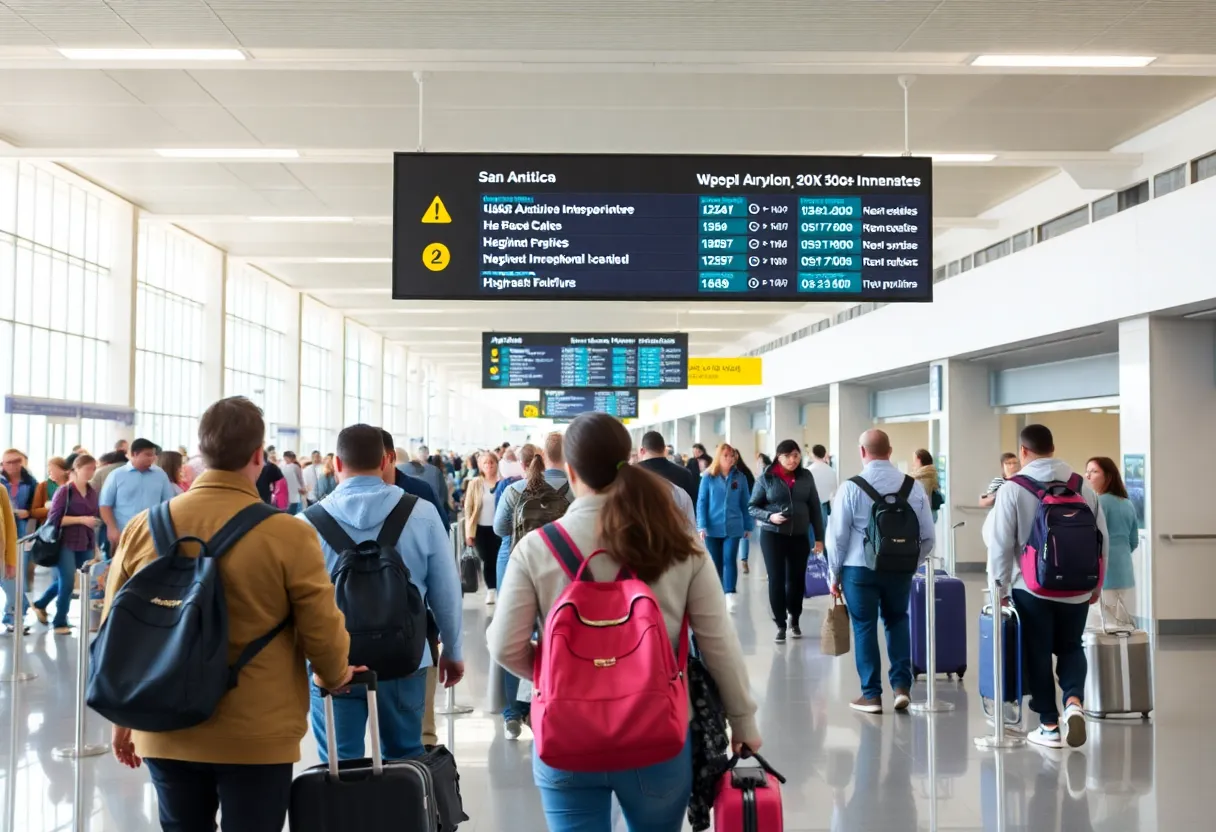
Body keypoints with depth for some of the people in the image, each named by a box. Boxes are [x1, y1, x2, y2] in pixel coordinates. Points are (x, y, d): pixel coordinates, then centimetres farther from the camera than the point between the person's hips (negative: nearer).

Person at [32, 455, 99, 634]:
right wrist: (81, 519, -19)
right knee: (67, 581, -5)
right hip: (66, 543, -6)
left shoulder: (92, 492, 9)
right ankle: (60, 622, 13)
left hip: (86, 544, 6)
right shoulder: (64, 490, -8)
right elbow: (54, 518, -13)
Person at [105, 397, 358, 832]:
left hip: (167, 734, 4)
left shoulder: (142, 528, -3)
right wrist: (336, 676, 13)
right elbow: (322, 633, -10)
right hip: (258, 737, -4)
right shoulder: (289, 535, -16)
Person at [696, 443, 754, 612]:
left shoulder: (740, 477, 2)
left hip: (733, 527, 0)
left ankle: (730, 595, -18)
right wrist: (702, 526, -10)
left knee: (729, 560, -12)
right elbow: (701, 502, -3)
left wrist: (748, 525, 8)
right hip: (713, 527, 0)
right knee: (715, 563, 9)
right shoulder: (708, 477, -2)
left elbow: (745, 503, 7)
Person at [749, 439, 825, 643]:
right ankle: (781, 624, 10)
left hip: (800, 536, 2)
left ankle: (794, 618, 33)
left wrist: (819, 537, 4)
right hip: (772, 536, -2)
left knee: (797, 579, 9)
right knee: (776, 579, -1)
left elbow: (815, 508, 6)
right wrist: (769, 516, -18)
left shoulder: (806, 477, 2)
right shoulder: (766, 477, -5)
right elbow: (752, 507, 0)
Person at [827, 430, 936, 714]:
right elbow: (928, 536, 1)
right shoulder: (914, 486, -2)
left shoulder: (851, 487, -10)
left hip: (859, 569, -3)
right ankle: (902, 685, 15)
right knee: (897, 620, 22)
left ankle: (872, 694, 15)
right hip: (900, 569, 3)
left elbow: (838, 535, -7)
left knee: (865, 628, 9)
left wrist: (834, 574, 6)